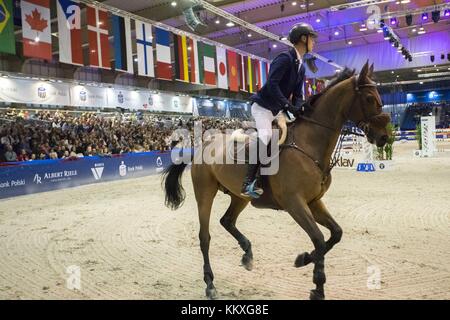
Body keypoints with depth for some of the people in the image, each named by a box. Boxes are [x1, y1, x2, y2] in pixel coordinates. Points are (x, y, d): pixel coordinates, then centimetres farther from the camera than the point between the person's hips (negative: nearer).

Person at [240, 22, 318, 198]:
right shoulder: (285, 58, -15)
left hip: (278, 109, 11)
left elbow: (298, 94, 11)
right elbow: (271, 84, -26)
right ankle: (249, 182, -35)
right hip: (263, 106, -11)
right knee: (265, 135, -30)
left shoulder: (301, 66, 14)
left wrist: (299, 109, -9)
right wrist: (287, 105, -30)